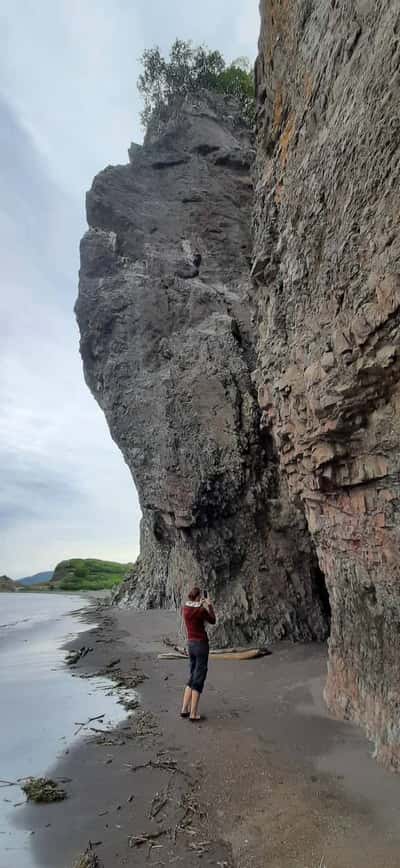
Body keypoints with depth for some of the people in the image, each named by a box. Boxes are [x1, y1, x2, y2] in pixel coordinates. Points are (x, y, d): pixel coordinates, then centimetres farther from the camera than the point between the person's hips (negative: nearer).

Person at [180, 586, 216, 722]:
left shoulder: (185, 608, 2)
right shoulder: (202, 610, -17)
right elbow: (213, 621, 1)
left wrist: (201, 605, 21)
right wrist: (209, 605, 8)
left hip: (190, 644, 7)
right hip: (201, 644, -7)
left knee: (193, 676, 19)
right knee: (198, 679, 2)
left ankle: (185, 709, 20)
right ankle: (193, 714, 6)